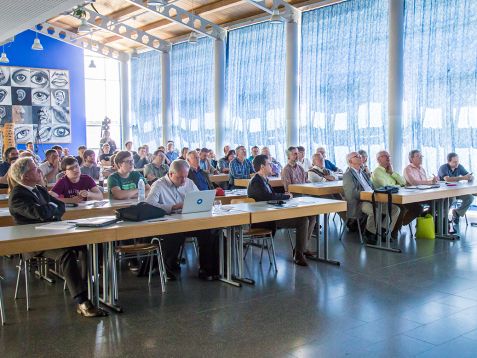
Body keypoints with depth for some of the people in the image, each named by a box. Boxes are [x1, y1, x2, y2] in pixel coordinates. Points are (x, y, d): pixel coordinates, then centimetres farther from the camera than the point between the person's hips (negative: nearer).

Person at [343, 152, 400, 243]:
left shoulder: (362, 172, 25)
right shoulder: (348, 174, -3)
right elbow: (352, 193, -16)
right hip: (359, 202, -8)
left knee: (395, 209, -7)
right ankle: (370, 232, -12)